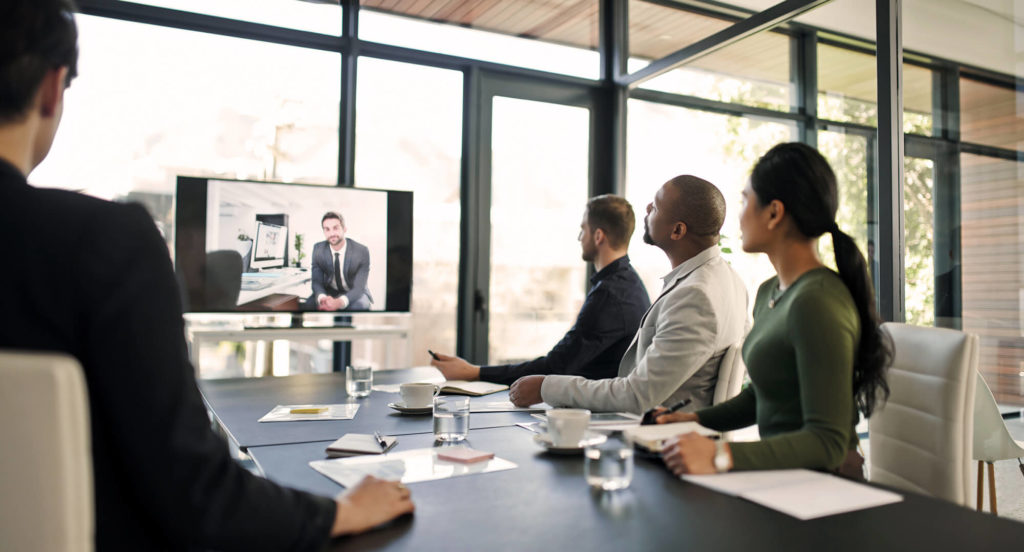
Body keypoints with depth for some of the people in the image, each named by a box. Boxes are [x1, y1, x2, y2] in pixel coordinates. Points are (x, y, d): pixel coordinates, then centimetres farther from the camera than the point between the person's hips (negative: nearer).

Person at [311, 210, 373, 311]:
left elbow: (358, 287, -22)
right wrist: (322, 298, -36)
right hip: (329, 292, 2)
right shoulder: (318, 249, -10)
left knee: (359, 306, -36)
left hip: (354, 294, -2)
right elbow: (317, 282, -11)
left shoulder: (361, 251, -20)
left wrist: (340, 302, -44)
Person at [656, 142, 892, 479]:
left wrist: (722, 456, -33)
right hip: (779, 477, 8)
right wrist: (697, 420, 8)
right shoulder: (769, 293, 10)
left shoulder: (817, 303, -20)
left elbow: (828, 442, -23)